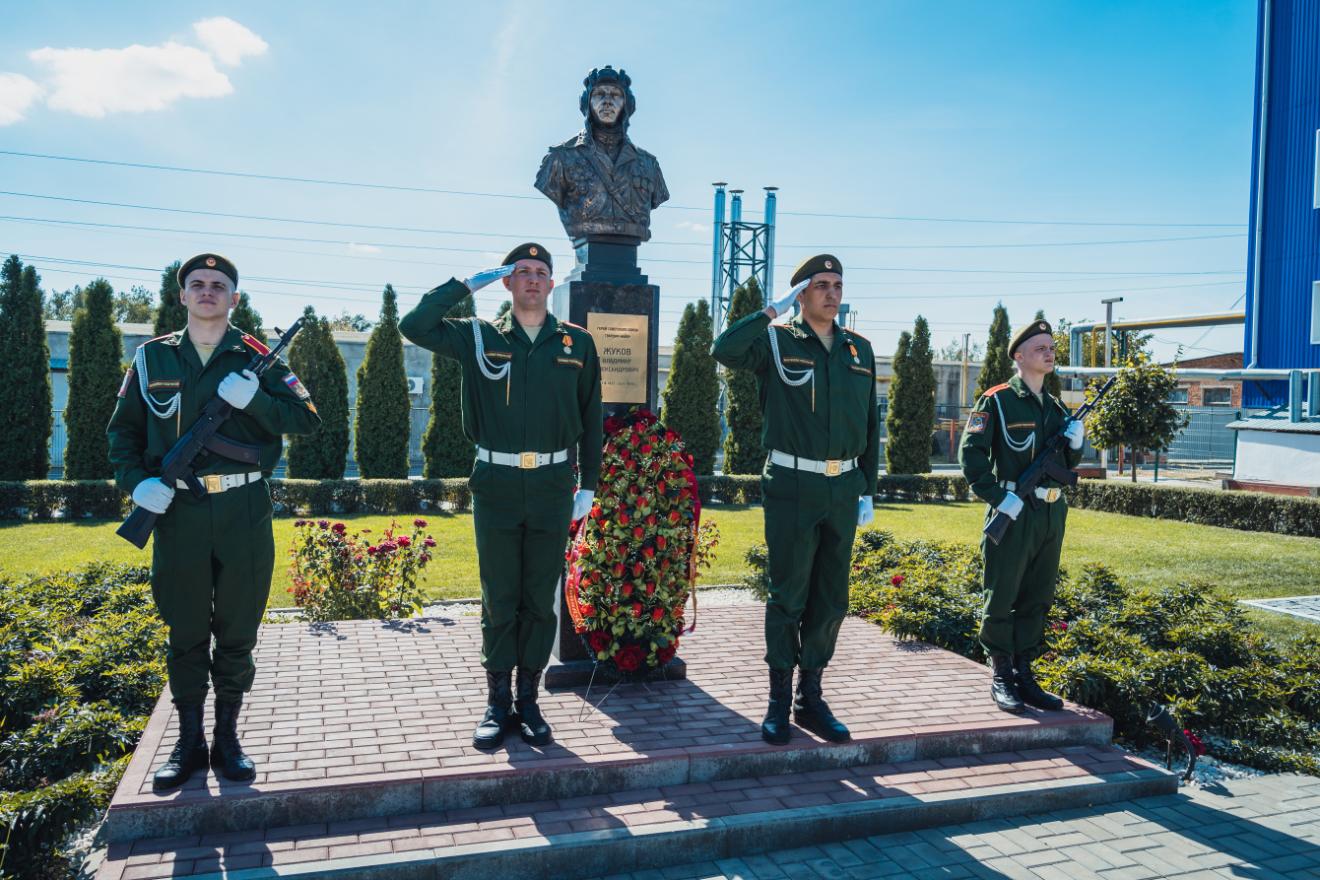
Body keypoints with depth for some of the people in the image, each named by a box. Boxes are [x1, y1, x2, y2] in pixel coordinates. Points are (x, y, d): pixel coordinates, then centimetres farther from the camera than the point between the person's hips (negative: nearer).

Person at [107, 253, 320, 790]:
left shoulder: (255, 357, 4)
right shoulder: (152, 358, 8)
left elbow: (306, 420, -3)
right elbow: (123, 431, 12)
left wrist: (253, 398, -18)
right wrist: (136, 481, -5)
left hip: (244, 511, -1)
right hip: (176, 511, 1)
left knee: (237, 633, 7)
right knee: (185, 634, 9)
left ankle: (227, 737, 22)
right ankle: (189, 743, 22)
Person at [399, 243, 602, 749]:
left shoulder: (576, 343, 5)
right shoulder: (479, 338, 4)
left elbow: (591, 419, 9)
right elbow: (415, 326, -4)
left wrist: (589, 484, 6)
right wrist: (467, 284, -5)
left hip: (552, 485, 1)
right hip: (496, 484, 0)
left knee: (540, 601, 8)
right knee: (499, 601, 7)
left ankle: (528, 700, 20)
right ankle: (498, 703, 19)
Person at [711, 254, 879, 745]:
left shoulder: (859, 350, 11)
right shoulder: (776, 342, -3)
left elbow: (870, 426, 14)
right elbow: (725, 350, -25)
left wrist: (867, 491, 11)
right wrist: (773, 310, -18)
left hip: (843, 489, 5)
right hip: (792, 487, -5)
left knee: (831, 600, 10)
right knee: (788, 597, 2)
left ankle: (811, 698, 23)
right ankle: (779, 702, 15)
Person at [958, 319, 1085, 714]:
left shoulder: (1056, 407, 16)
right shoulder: (997, 401, -5)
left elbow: (1067, 464, 21)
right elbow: (970, 452, -12)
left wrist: (1075, 443, -1)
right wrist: (998, 496, -18)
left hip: (1051, 514, 7)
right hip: (1013, 513, -7)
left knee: (1037, 600, 11)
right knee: (1001, 597, 0)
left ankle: (1024, 674, 20)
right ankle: (1001, 678, 10)